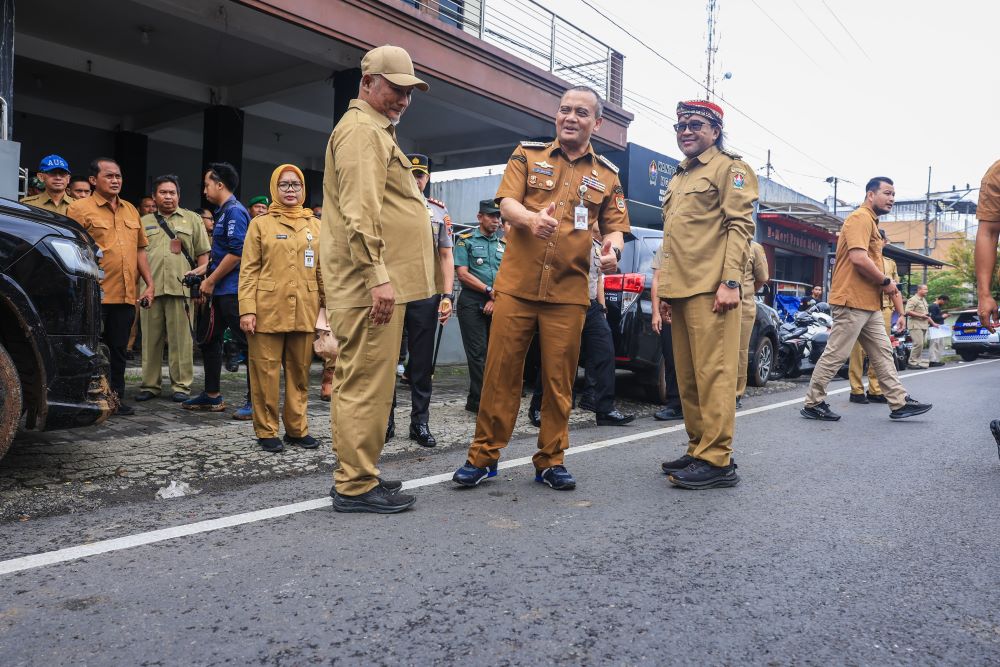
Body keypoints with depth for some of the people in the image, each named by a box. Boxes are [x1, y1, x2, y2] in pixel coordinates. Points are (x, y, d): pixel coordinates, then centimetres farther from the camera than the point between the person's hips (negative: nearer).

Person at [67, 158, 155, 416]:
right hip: (95, 295, -5)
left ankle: (116, 397, 19)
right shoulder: (80, 208, -2)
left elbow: (140, 250, 20)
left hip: (127, 295, 5)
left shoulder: (131, 210, 17)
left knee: (118, 350, 11)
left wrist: (150, 284, 12)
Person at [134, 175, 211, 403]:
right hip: (150, 288, 3)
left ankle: (181, 385, 6)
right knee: (150, 339, 6)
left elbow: (203, 254, 7)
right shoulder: (144, 222, 18)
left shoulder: (192, 219, 11)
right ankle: (150, 384, 14)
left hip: (181, 288, -2)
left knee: (180, 339, -1)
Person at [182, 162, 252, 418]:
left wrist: (211, 281, -14)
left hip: (233, 291, -11)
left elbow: (237, 253, -21)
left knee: (247, 344, -6)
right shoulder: (223, 212, 19)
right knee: (209, 341, 16)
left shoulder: (235, 211, -12)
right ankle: (212, 396, 26)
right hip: (220, 291, 11)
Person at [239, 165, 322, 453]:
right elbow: (249, 270, 0)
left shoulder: (315, 226, 14)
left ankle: (297, 428, 19)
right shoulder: (260, 223, 5)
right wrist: (247, 309, -10)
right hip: (268, 311, -3)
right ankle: (266, 431, 12)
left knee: (300, 372, 8)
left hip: (305, 312, 3)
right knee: (266, 372, 1)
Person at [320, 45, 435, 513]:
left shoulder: (376, 131, 26)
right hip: (371, 285, -11)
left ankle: (357, 475, 22)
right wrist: (377, 275, -24)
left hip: (376, 283, 11)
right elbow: (360, 213, -20)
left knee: (360, 382, 13)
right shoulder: (361, 130, -8)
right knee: (367, 383, -7)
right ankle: (357, 486, -1)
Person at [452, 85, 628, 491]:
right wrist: (530, 218, -25)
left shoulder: (607, 175, 14)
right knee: (500, 372, 1)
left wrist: (613, 248, -9)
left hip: (568, 293, 2)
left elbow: (614, 226, 15)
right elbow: (507, 202, -3)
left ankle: (551, 461, 18)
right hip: (516, 286, -1)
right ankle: (483, 457, 12)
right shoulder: (527, 154, 9)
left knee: (559, 379, 5)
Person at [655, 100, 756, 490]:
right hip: (679, 290, 8)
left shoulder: (729, 168, 2)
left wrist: (730, 282, -18)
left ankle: (717, 461, -7)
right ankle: (697, 449, 17)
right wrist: (664, 289, 20)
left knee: (713, 373, -9)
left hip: (710, 290, -8)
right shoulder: (678, 179, 26)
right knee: (687, 377, 9)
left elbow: (740, 226, -8)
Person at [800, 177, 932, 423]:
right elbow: (858, 258, -23)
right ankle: (813, 404, 2)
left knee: (883, 353, 11)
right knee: (835, 355, -5)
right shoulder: (860, 218, -11)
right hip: (853, 300, -11)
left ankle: (899, 403, 16)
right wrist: (885, 281, -12)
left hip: (870, 303, 11)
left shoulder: (871, 222, 22)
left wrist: (886, 283, 11)